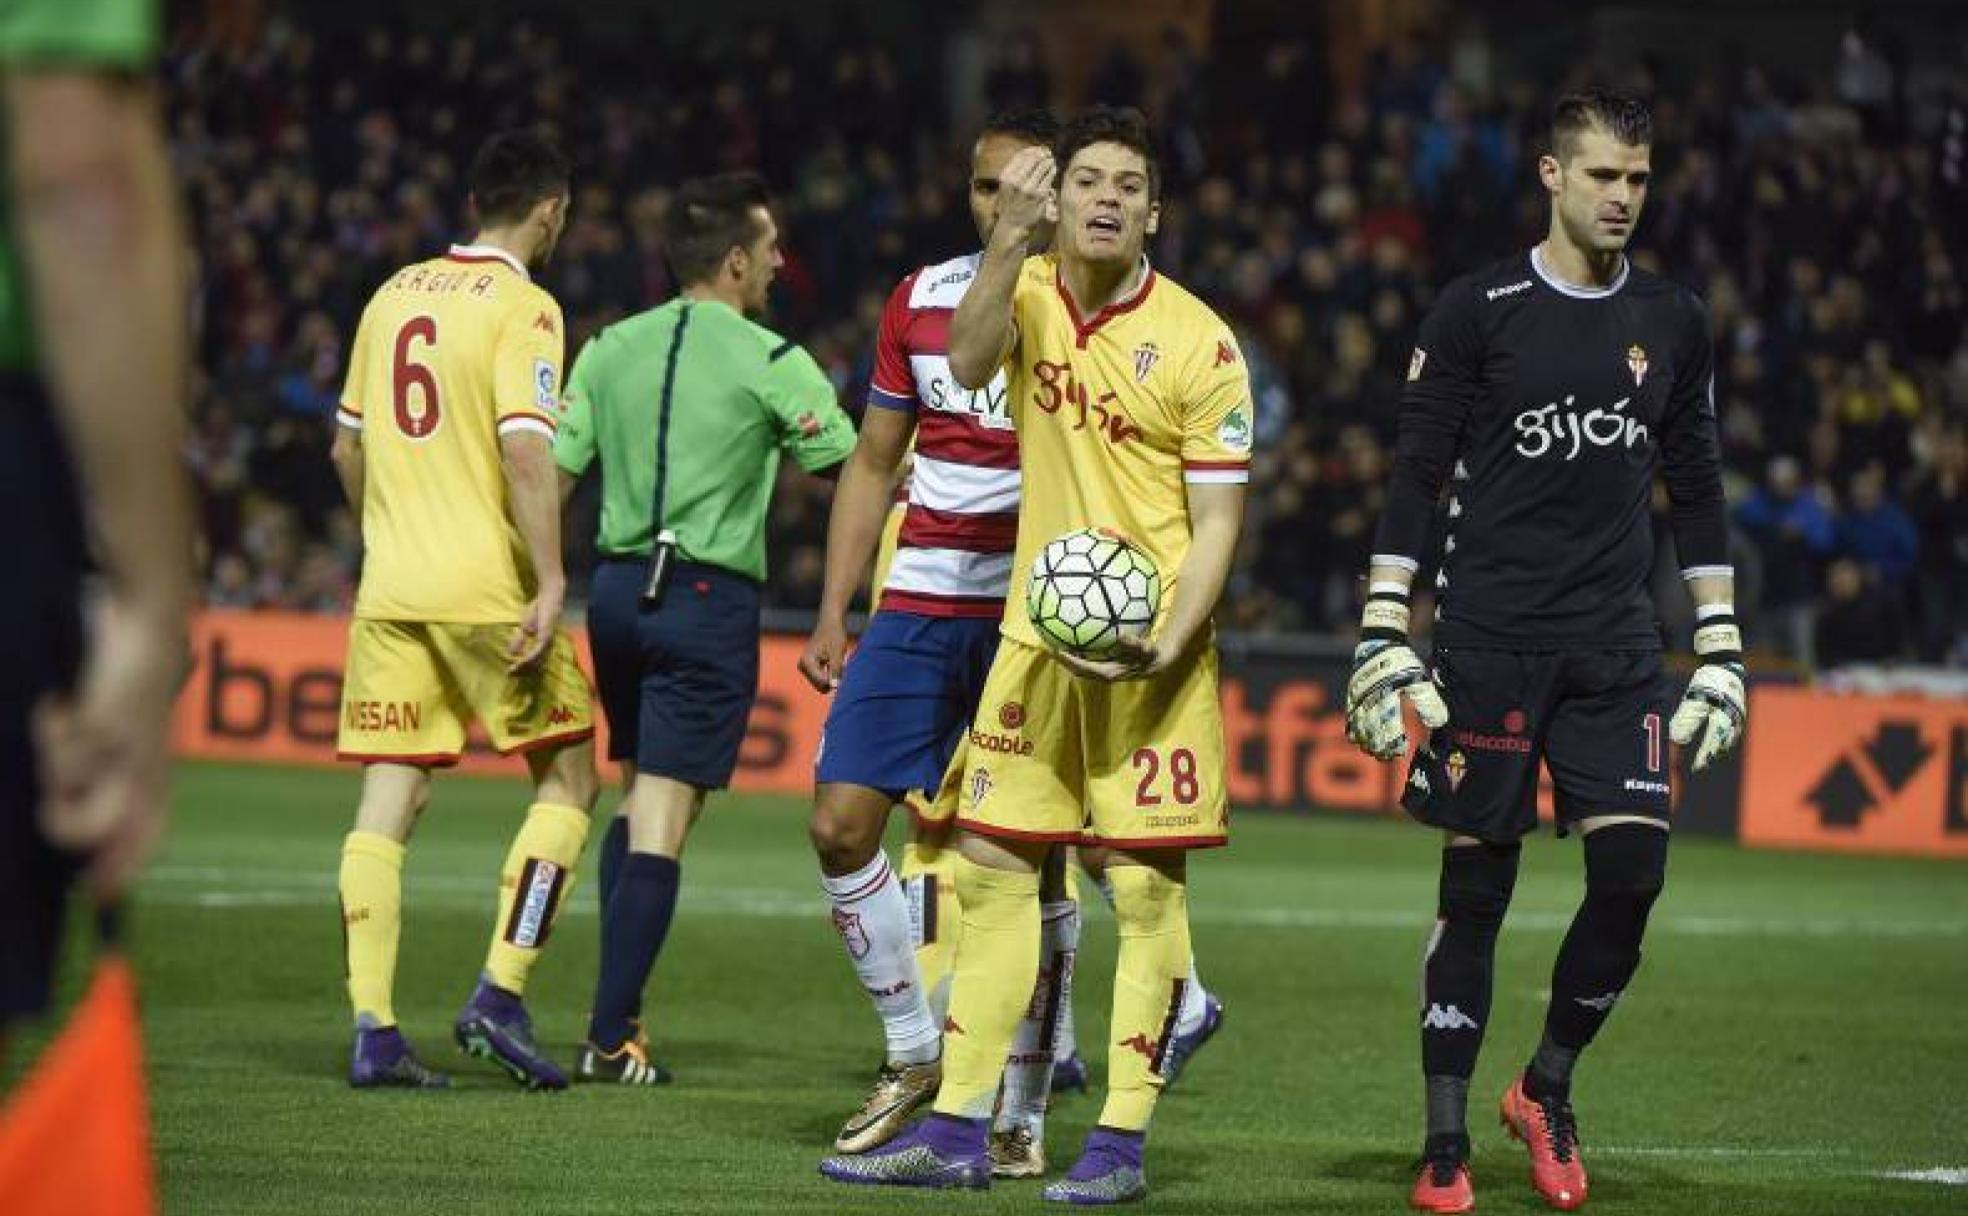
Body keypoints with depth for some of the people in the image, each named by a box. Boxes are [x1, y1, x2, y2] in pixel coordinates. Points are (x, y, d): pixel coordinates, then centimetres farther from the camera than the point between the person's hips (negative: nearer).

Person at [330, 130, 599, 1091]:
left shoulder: (395, 294, 12)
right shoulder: (523, 307, -7)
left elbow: (347, 447, 18)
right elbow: (525, 450, -18)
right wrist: (549, 585, -18)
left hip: (390, 586, 6)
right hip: (487, 586, -6)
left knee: (387, 800, 4)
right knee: (567, 779, 7)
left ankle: (372, 1029, -2)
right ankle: (499, 996, -3)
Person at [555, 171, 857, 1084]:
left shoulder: (610, 349, 7)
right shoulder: (770, 363, -7)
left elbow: (554, 473, 3)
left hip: (617, 588, 6)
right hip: (707, 598, -6)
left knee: (636, 795, 19)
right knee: (663, 817, -4)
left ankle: (618, 1006, 15)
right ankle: (611, 1036, -7)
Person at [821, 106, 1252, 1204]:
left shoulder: (1199, 343, -9)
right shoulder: (1031, 294, 3)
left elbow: (1217, 520, -8)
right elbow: (969, 363, -20)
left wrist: (1166, 646, -21)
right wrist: (1012, 238, -33)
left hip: (1152, 654, -4)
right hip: (1036, 633, 5)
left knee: (1147, 885, -4)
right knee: (991, 868, 5)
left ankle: (1123, 1142, 1)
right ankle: (958, 1134, 11)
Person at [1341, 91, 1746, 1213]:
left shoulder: (1674, 323, 9)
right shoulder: (1479, 311, -2)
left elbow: (1697, 493, 15)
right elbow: (1416, 478, 0)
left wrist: (1721, 653, 11)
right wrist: (1383, 640, -5)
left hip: (1616, 649, 3)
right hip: (1490, 642, -3)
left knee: (1632, 869, -9)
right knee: (1477, 886, -1)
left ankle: (1549, 1092, 13)